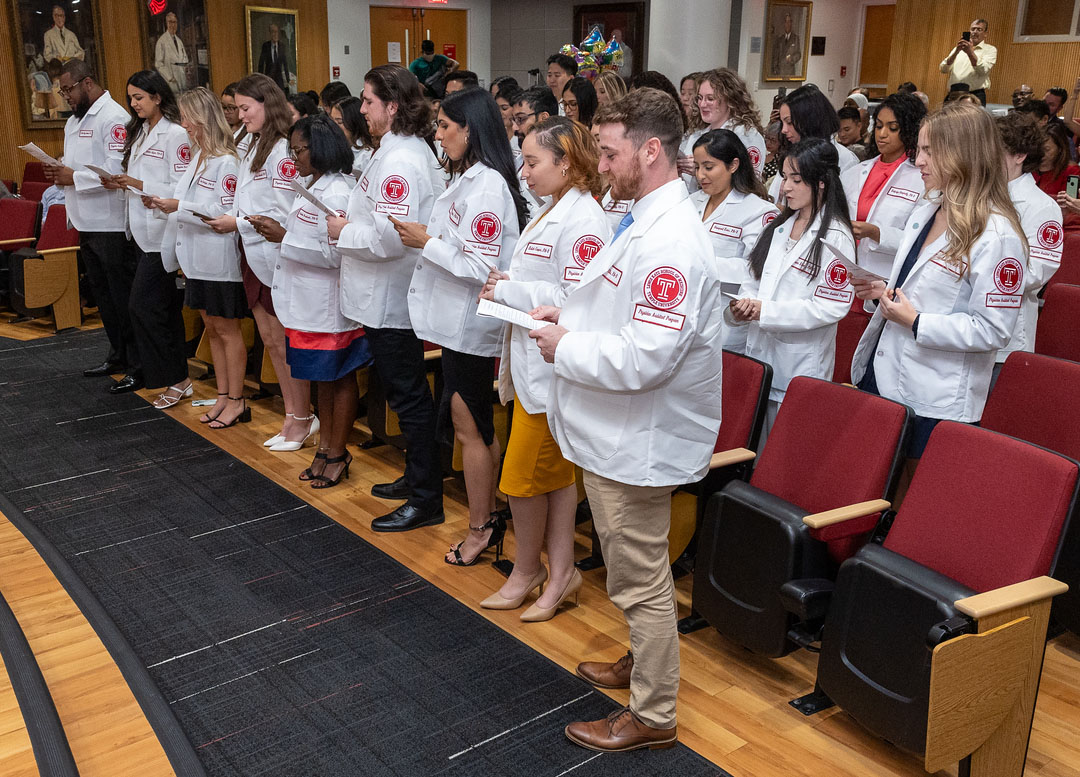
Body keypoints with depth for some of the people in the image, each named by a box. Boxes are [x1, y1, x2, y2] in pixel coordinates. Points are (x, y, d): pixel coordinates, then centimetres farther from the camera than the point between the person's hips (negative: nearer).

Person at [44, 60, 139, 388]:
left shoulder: (113, 117, -13)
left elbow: (118, 171, -23)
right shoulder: (74, 121, 17)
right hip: (87, 222, 10)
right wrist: (60, 173, 3)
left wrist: (74, 178, -18)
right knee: (103, 294, 17)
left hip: (111, 225, -10)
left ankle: (139, 366, 3)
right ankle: (118, 357, 28)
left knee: (123, 296, -4)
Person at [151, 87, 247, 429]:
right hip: (197, 256, 9)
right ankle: (223, 396, 25)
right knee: (212, 329, 15)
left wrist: (179, 206, -21)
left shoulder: (226, 162, -16)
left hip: (219, 259, -9)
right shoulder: (197, 157, 11)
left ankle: (237, 401, 12)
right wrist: (165, 203, 2)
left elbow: (225, 212, -21)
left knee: (227, 330, 1)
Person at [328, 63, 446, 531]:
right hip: (392, 295, 11)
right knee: (407, 392, 19)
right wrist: (351, 223, 9)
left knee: (408, 396, -2)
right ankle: (416, 478, 33)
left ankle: (426, 500, 9)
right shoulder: (413, 149, 12)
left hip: (390, 299, -10)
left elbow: (390, 237, -27)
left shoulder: (398, 162, -21)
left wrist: (343, 232, -12)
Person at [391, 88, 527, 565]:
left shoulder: (487, 185, -19)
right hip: (457, 323, 10)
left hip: (471, 326, -10)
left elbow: (480, 267, -24)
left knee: (470, 428, 3)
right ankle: (487, 519, 29)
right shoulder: (467, 178, 12)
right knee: (475, 426, 17)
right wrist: (425, 239, 6)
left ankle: (479, 529, 18)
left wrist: (426, 242, -16)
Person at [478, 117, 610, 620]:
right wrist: (506, 285, 4)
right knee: (555, 474, 14)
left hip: (552, 367, -10)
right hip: (532, 361, 10)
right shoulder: (552, 211, 15)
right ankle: (560, 574, 24)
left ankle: (527, 569, 22)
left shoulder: (582, 220, -17)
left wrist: (508, 291, -15)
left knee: (522, 475, 1)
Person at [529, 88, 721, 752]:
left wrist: (566, 348, -17)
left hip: (639, 440, -10)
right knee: (635, 569, 25)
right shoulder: (646, 220, 9)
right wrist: (571, 314, 6)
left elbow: (646, 357, -31)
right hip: (618, 430, 10)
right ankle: (644, 663, 45)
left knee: (642, 577, 5)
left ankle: (653, 716, 22)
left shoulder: (671, 241, -25)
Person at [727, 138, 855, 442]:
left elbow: (832, 308, -18)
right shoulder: (780, 227, 12)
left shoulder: (834, 239, -12)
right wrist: (742, 306, -4)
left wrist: (765, 311, -20)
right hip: (760, 353, 7)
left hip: (801, 368, -7)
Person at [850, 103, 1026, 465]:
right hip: (881, 377, 8)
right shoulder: (923, 214, 10)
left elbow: (992, 331, -19)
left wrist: (916, 322, -20)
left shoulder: (997, 235, -16)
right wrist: (882, 292, 3)